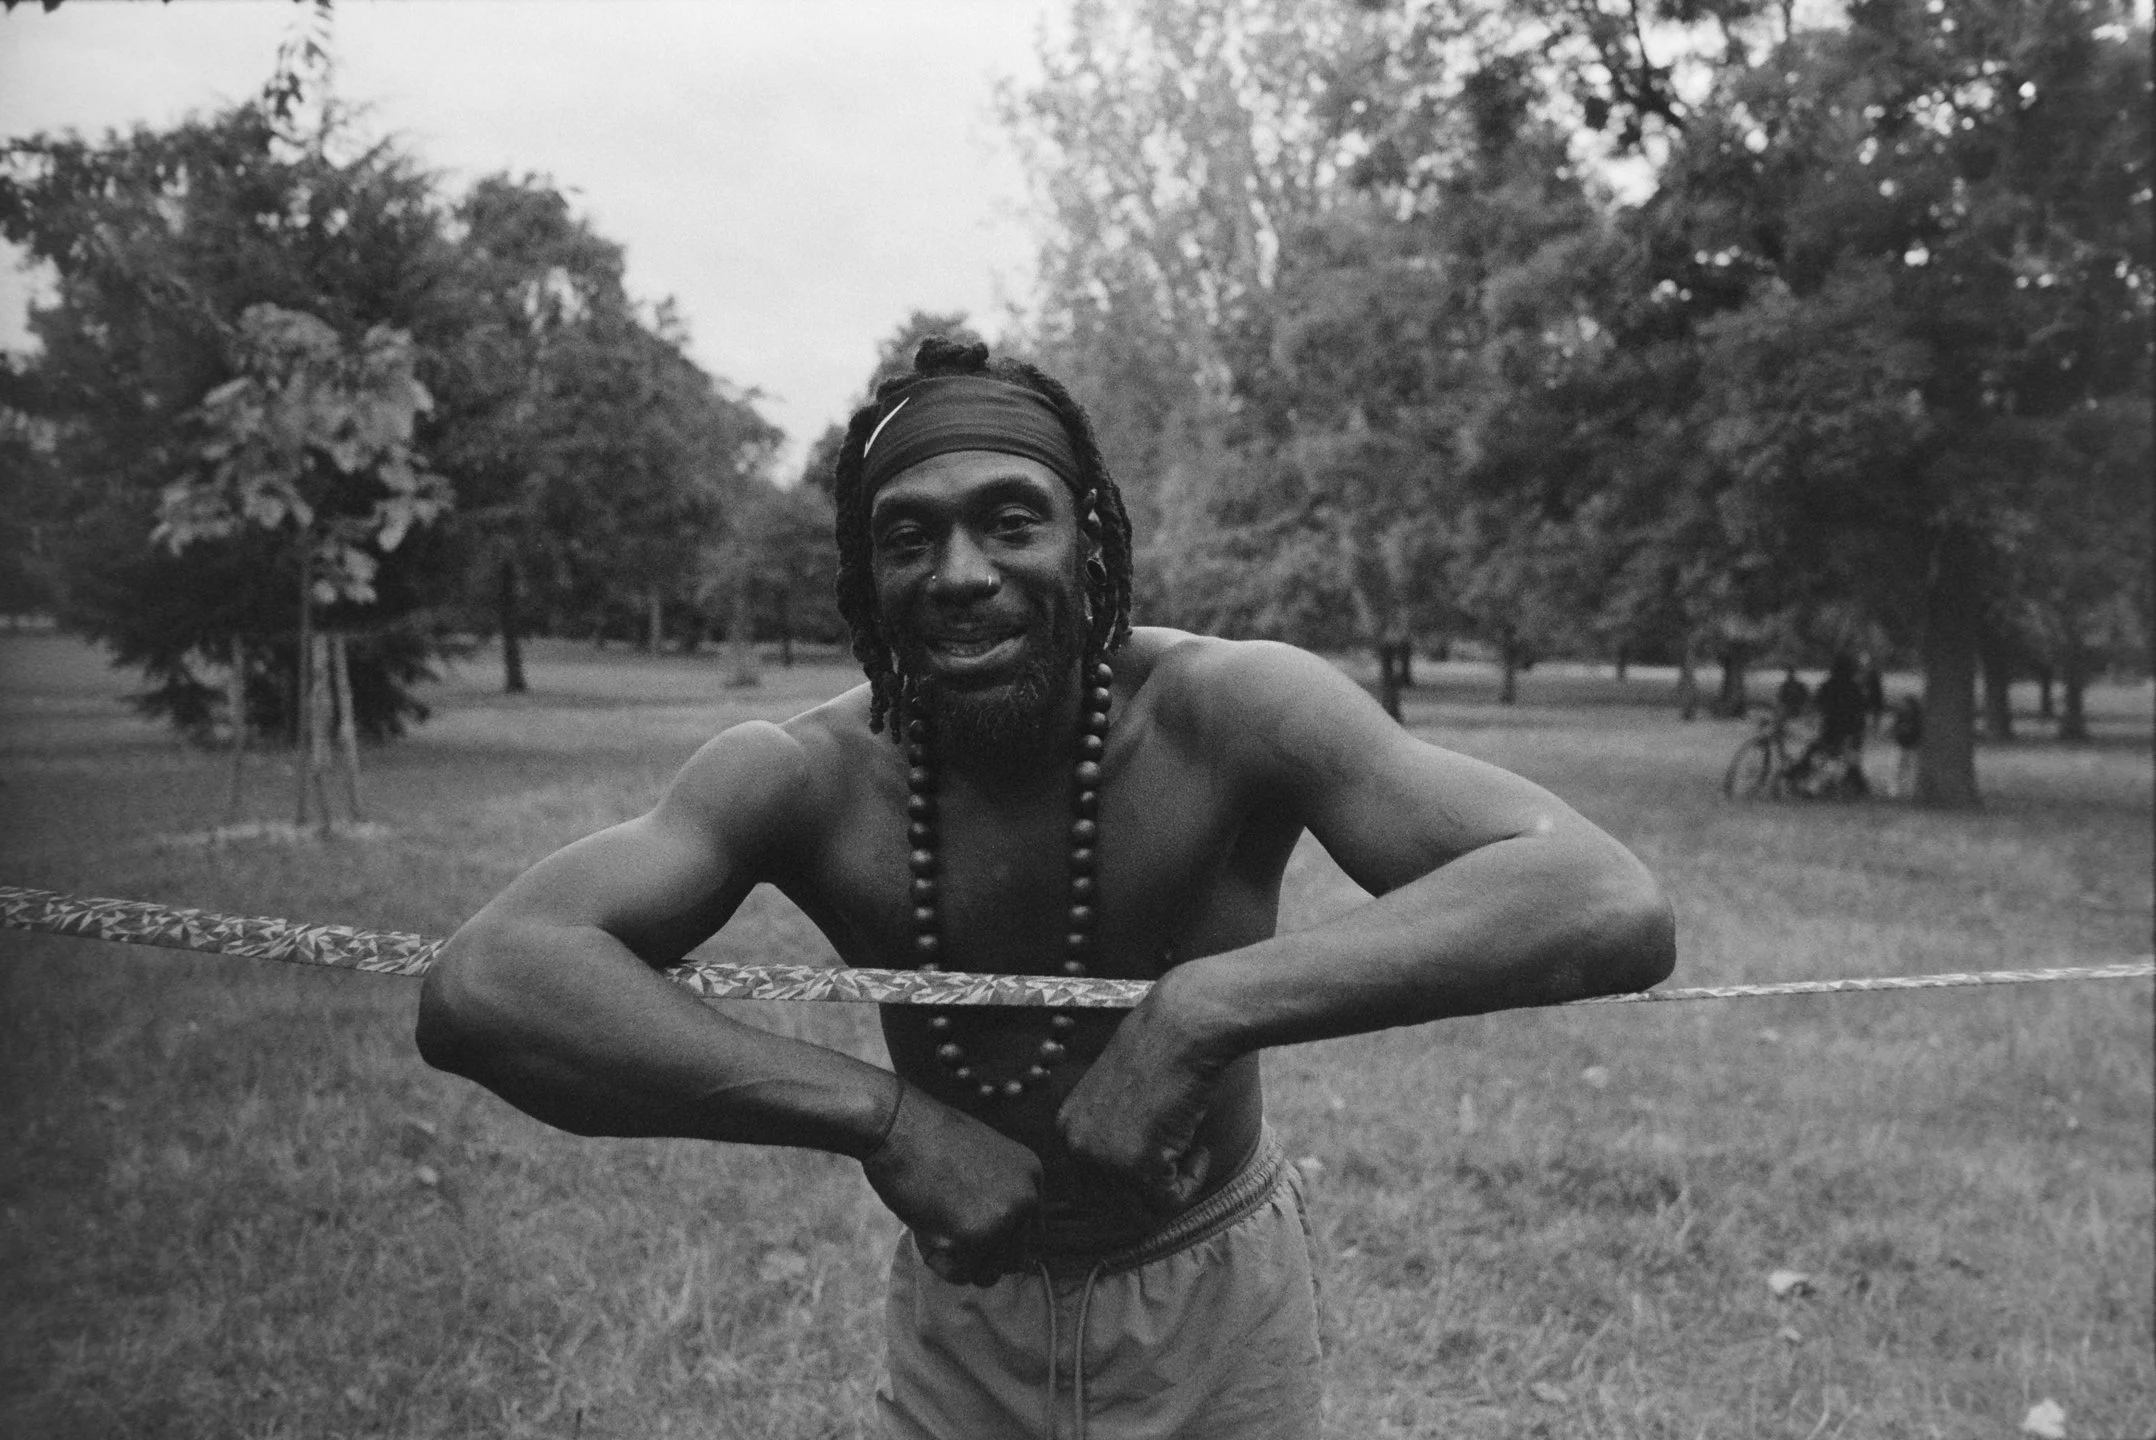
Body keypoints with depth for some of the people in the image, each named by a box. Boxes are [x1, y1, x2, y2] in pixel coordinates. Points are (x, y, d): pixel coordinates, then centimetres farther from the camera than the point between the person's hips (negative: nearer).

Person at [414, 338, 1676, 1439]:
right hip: (956, 1311, 2)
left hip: (1215, 1313, -1)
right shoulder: (809, 776, -20)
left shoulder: (1225, 714, -26)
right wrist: (880, 1114, -39)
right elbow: (480, 987, -31)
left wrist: (1207, 1010, -44)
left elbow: (1614, 909, -35)